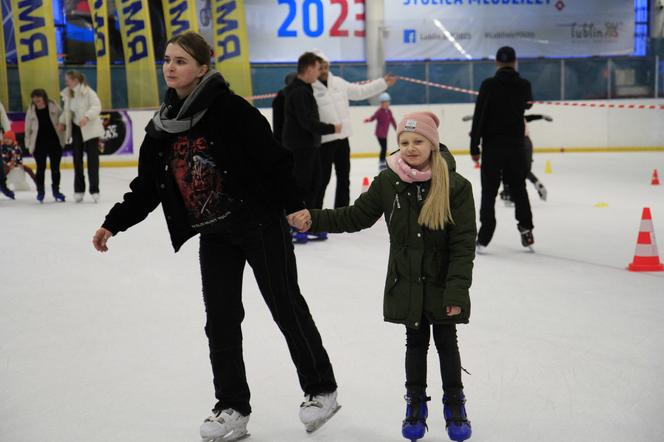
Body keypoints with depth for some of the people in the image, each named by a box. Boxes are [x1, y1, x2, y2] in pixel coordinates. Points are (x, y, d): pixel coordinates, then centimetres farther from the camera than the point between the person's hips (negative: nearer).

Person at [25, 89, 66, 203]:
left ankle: (56, 190, 20)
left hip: (55, 142, 0)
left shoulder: (54, 106, -5)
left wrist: (63, 139, -1)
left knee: (55, 168, 6)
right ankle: (40, 191, 19)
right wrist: (29, 145, 4)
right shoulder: (31, 110, -1)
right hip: (39, 144, 0)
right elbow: (28, 128, 5)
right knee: (40, 168, 6)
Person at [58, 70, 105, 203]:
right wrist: (62, 122, 0)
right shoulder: (68, 94, 5)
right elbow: (67, 110, 15)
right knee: (77, 159, 6)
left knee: (93, 159, -4)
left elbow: (97, 106, -23)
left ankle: (94, 190, 1)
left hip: (90, 129, -6)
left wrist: (87, 116, -37)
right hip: (76, 129, 6)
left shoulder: (88, 92, -14)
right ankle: (79, 190, 14)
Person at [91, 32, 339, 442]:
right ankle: (232, 407, 21)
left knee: (287, 306, 6)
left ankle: (321, 390, 23)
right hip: (213, 234, 6)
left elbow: (273, 159, -17)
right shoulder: (163, 124, 5)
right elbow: (147, 186, 10)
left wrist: (294, 205, -22)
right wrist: (114, 223, 7)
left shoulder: (229, 108, -15)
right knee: (220, 319, 7)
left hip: (259, 222, -6)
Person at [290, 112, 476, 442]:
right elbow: (355, 217, 2)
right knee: (415, 342, 16)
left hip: (443, 285, -2)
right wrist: (312, 219, -10)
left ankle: (454, 405, 32)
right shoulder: (388, 182, -6)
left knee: (446, 342, 13)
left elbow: (464, 244, -14)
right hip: (406, 284, 2)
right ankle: (415, 404, 33)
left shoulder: (455, 186, -14)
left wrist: (456, 291, -19)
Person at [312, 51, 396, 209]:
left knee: (344, 178, 15)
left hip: (343, 138, 7)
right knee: (323, 180, -1)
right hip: (324, 141, -7)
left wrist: (383, 83, 18)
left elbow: (359, 91, 17)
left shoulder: (338, 82, 8)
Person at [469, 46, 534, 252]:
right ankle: (525, 228, 15)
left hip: (492, 146, -2)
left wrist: (474, 147, -6)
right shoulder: (524, 85, 0)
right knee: (519, 188, 19)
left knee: (489, 193, 4)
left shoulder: (488, 85, -8)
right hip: (516, 146, 2)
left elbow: (478, 117, -11)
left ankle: (483, 239, 1)